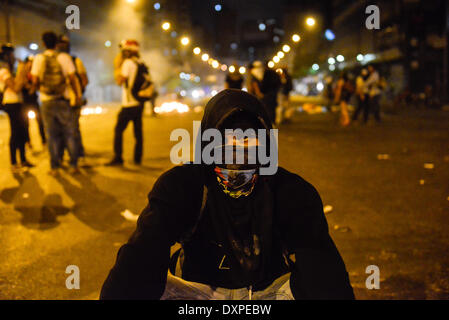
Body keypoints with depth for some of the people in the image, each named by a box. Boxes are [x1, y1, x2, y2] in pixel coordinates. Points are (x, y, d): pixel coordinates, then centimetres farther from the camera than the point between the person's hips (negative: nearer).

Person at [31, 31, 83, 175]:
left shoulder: (38, 59, -2)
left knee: (52, 135, 7)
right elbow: (72, 78, -4)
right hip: (63, 100, -1)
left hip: (46, 102, 1)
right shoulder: (64, 57, -4)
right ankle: (73, 165, 9)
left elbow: (35, 81, -2)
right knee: (69, 133, 8)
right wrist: (78, 96, 6)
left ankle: (55, 167, 9)